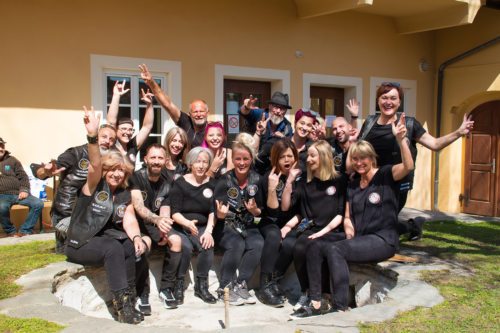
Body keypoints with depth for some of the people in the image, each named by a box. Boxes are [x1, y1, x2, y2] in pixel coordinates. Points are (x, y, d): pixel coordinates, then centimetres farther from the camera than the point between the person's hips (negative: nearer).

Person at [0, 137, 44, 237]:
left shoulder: (12, 160, 15)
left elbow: (23, 176, 11)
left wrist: (24, 190, -6)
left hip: (18, 193, 2)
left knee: (38, 203, -22)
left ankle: (24, 231, -13)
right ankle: (11, 232, -12)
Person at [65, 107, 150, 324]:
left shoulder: (125, 194, 6)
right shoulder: (95, 186, -8)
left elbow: (129, 220, -6)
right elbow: (95, 164, -28)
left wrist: (136, 237, -29)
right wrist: (93, 136, -47)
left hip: (107, 239, 5)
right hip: (81, 244, -5)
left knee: (134, 247, -22)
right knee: (114, 248, -32)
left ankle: (128, 297, -11)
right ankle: (122, 304, -28)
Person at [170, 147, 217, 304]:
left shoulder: (212, 183, 6)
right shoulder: (180, 183, -2)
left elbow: (213, 211, 1)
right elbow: (174, 212, -9)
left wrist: (208, 231, -15)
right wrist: (188, 223, -29)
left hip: (202, 227, 2)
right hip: (180, 228, -2)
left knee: (208, 246, -29)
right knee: (186, 247, -32)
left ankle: (201, 286, -12)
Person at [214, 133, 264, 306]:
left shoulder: (256, 180, -2)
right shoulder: (224, 181, -10)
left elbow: (259, 212, 7)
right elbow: (219, 215, -8)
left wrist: (254, 210, -15)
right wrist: (221, 212, -31)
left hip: (247, 226, 3)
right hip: (226, 226, -3)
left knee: (258, 244, -26)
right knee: (237, 245, -32)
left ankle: (240, 285, -14)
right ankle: (225, 288, -14)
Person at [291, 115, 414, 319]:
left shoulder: (385, 175, -2)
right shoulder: (353, 184, 17)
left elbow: (408, 166, -24)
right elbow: (347, 217, 18)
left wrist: (401, 139, -37)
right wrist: (351, 237, -1)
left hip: (383, 240, -7)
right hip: (359, 239, 7)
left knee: (335, 249, -30)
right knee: (315, 247, -15)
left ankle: (340, 307, -26)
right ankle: (316, 303, -15)